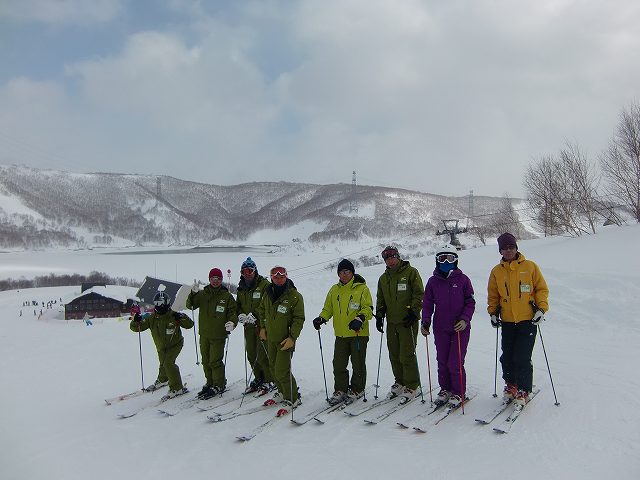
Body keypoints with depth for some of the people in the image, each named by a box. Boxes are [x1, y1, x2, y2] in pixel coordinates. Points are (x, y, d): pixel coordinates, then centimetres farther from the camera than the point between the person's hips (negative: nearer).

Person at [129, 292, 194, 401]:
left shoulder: (174, 316, -18)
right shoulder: (151, 319, -10)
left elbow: (190, 324, -17)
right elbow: (136, 328, -8)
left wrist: (181, 318, -35)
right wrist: (135, 320, -29)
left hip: (175, 344, -5)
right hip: (161, 347, 5)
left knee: (168, 363, -23)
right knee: (163, 365, 21)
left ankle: (177, 388, -14)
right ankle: (162, 380, 55)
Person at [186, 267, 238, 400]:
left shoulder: (227, 296, -1)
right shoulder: (202, 294, 6)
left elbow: (233, 312, 1)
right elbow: (190, 305, -3)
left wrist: (232, 323, -18)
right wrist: (193, 293, -20)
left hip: (218, 335, -4)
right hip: (204, 334, 4)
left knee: (215, 361, -5)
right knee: (206, 361, 13)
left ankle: (219, 385, 12)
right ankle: (210, 383, 30)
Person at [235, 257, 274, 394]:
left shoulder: (264, 284, -9)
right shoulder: (241, 288, 12)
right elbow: (238, 304, 19)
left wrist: (254, 315, -21)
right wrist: (240, 315, -1)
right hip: (248, 326, 7)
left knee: (262, 354, -6)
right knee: (251, 354, 12)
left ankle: (268, 380, 10)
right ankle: (258, 378, 27)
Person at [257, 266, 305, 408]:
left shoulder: (295, 296, -15)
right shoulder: (268, 293, 2)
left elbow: (299, 319, -14)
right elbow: (262, 309, 20)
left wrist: (292, 338, -20)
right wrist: (262, 327, 13)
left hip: (285, 340, -6)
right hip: (270, 339, 6)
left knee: (282, 372, -10)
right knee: (273, 368, 17)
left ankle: (293, 399, 9)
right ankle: (282, 393, 38)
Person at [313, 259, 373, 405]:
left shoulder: (362, 288, -4)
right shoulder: (334, 290, 10)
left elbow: (368, 308, -8)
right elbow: (328, 308, 15)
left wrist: (360, 319, -25)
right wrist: (321, 318, -3)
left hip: (359, 334, -4)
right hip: (341, 334, 4)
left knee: (358, 364, 7)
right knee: (338, 364, 6)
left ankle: (357, 390, 23)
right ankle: (341, 390, 21)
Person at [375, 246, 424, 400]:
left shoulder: (411, 272, -2)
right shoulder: (383, 278, 16)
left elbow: (419, 294, -6)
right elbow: (380, 299, 23)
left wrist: (413, 312, -13)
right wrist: (379, 316, 12)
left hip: (408, 321, -6)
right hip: (391, 322, 6)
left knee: (407, 355, -7)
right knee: (394, 355, 10)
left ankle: (412, 386, 6)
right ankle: (400, 382, 25)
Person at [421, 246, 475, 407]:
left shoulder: (462, 279, -1)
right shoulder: (433, 281, 5)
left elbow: (470, 303, 1)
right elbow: (427, 304, 9)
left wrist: (465, 319, -13)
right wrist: (425, 321, -4)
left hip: (460, 328, -3)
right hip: (440, 328, 3)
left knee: (455, 363, -4)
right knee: (442, 362, 8)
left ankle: (458, 393, 14)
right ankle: (445, 389, 26)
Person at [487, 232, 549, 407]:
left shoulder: (530, 266, 0)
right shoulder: (496, 271, 7)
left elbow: (542, 289, 5)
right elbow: (493, 296, 15)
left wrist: (541, 309, -5)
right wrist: (493, 312, 5)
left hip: (528, 320, -3)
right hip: (507, 322, 3)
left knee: (522, 358, -7)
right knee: (507, 357, 7)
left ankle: (523, 391, 8)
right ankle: (511, 385, 27)